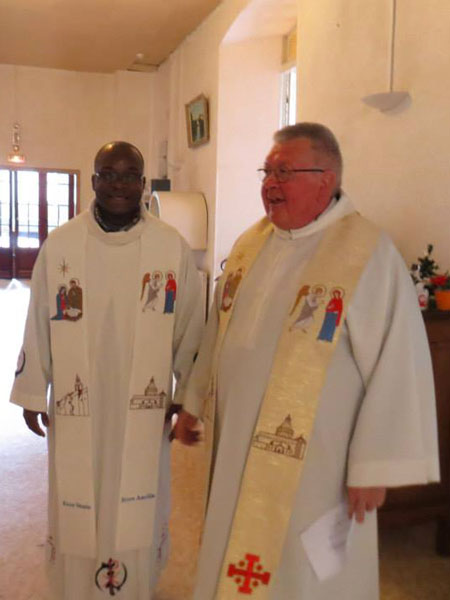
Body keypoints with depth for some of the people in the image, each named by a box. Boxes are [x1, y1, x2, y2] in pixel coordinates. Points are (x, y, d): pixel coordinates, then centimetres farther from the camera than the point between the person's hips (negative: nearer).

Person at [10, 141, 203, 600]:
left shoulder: (173, 247, -5)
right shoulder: (58, 245, -3)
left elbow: (189, 329, 0)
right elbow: (38, 326, 2)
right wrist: (32, 394, 5)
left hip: (144, 408, 0)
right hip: (76, 408, 1)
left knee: (138, 508, 13)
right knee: (77, 508, 13)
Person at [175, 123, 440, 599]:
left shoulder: (369, 255, -17)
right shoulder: (251, 244, 4)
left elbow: (397, 366, -17)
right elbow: (219, 334, 13)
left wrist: (374, 466, -15)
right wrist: (195, 403, 17)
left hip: (312, 465, -6)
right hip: (238, 449, 6)